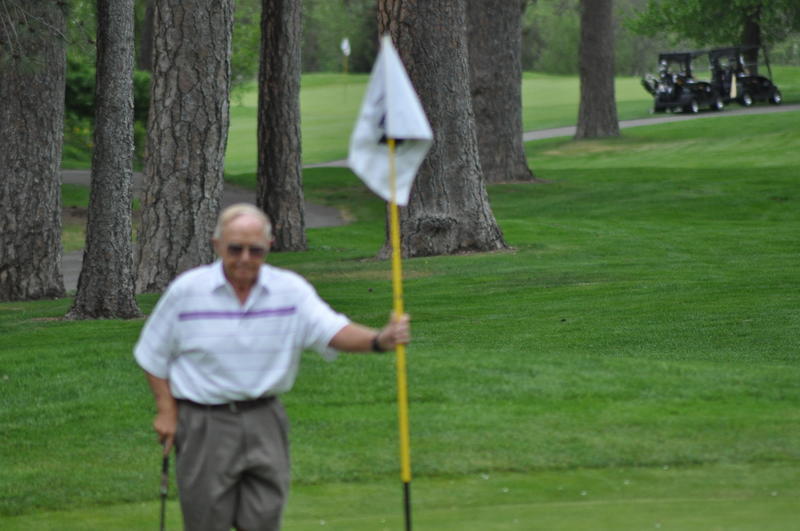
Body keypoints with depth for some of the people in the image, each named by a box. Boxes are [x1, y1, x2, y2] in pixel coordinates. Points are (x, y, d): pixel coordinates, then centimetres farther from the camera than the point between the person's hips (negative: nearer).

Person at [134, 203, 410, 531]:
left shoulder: (291, 290, -3)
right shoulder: (187, 290, -4)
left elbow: (332, 330, -17)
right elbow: (153, 354, 6)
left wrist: (378, 340, -37)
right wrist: (166, 411, -1)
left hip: (263, 423, 2)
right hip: (204, 423, -2)